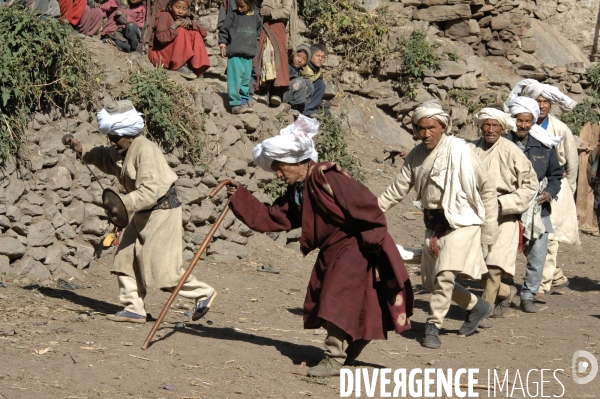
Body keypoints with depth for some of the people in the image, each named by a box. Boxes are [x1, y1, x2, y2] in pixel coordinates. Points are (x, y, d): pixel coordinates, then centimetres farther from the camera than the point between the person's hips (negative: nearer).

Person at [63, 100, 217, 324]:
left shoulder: (145, 151, -24)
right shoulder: (121, 151, 6)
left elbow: (150, 191, -31)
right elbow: (105, 158, 30)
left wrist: (124, 203, -40)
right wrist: (82, 150, 16)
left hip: (162, 211, -10)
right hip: (143, 213, 10)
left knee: (160, 267, -8)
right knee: (126, 259, 6)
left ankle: (203, 293, 7)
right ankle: (133, 308, 10)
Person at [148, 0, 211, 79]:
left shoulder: (184, 19, 7)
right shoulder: (164, 16, -13)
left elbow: (204, 33, -2)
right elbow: (161, 38, -29)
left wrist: (191, 23, -16)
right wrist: (173, 27, -32)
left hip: (175, 55, 7)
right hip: (159, 55, -7)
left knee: (195, 34, -7)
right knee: (181, 31, -23)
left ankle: (196, 66, -19)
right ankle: (178, 67, -27)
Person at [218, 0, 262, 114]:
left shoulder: (256, 16, 7)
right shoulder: (232, 15, -3)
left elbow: (259, 31, 23)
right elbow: (223, 30, 1)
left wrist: (256, 43, 18)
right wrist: (223, 44, -6)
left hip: (249, 54, 4)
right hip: (235, 53, -4)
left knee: (246, 79, 9)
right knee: (235, 79, -8)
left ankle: (244, 102, 17)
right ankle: (235, 104, -6)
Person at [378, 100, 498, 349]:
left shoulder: (459, 151, -12)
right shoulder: (416, 156, 6)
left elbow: (487, 188, -6)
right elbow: (397, 190, 12)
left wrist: (488, 230, -6)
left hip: (461, 222, -7)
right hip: (433, 224, 7)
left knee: (445, 275, -20)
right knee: (432, 280, 9)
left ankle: (433, 326, -7)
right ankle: (476, 306, 31)